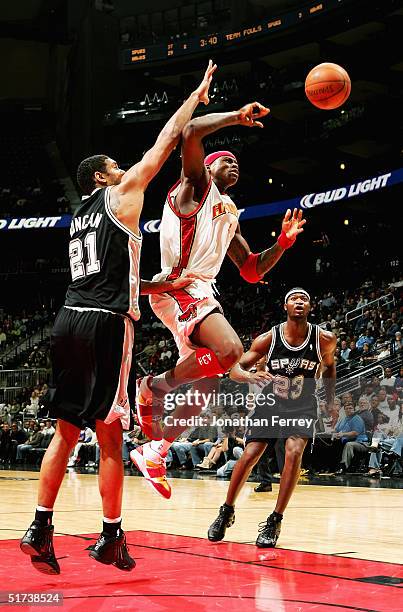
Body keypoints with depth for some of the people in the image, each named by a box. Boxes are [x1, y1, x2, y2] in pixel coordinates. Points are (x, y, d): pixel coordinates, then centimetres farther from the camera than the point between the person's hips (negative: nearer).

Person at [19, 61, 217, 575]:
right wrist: (197, 95, 19)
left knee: (66, 431, 10)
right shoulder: (121, 194, 4)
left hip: (68, 321, 7)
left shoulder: (79, 218, 24)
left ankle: (40, 528, 5)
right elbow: (166, 142, 7)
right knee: (109, 437, -2)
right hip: (105, 325, -7)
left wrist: (163, 286, 35)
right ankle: (112, 538, 4)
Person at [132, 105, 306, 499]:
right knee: (229, 350, -29)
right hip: (178, 286, -9)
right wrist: (239, 116, -8)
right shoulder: (196, 183, 5)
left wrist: (284, 241, 13)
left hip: (201, 294, 9)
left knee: (205, 384, 9)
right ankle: (152, 388, -9)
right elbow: (190, 133, -15)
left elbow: (253, 272, 26)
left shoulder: (229, 217, 27)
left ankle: (154, 453, 20)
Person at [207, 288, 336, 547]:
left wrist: (331, 403, 10)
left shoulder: (324, 339, -14)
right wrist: (250, 376, -37)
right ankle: (227, 511, 15)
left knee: (294, 452, -24)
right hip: (270, 404, 1)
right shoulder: (269, 338, -17)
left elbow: (329, 365, 8)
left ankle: (275, 521, -14)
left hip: (302, 407, 0)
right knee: (249, 456, -8)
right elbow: (235, 369, -14)